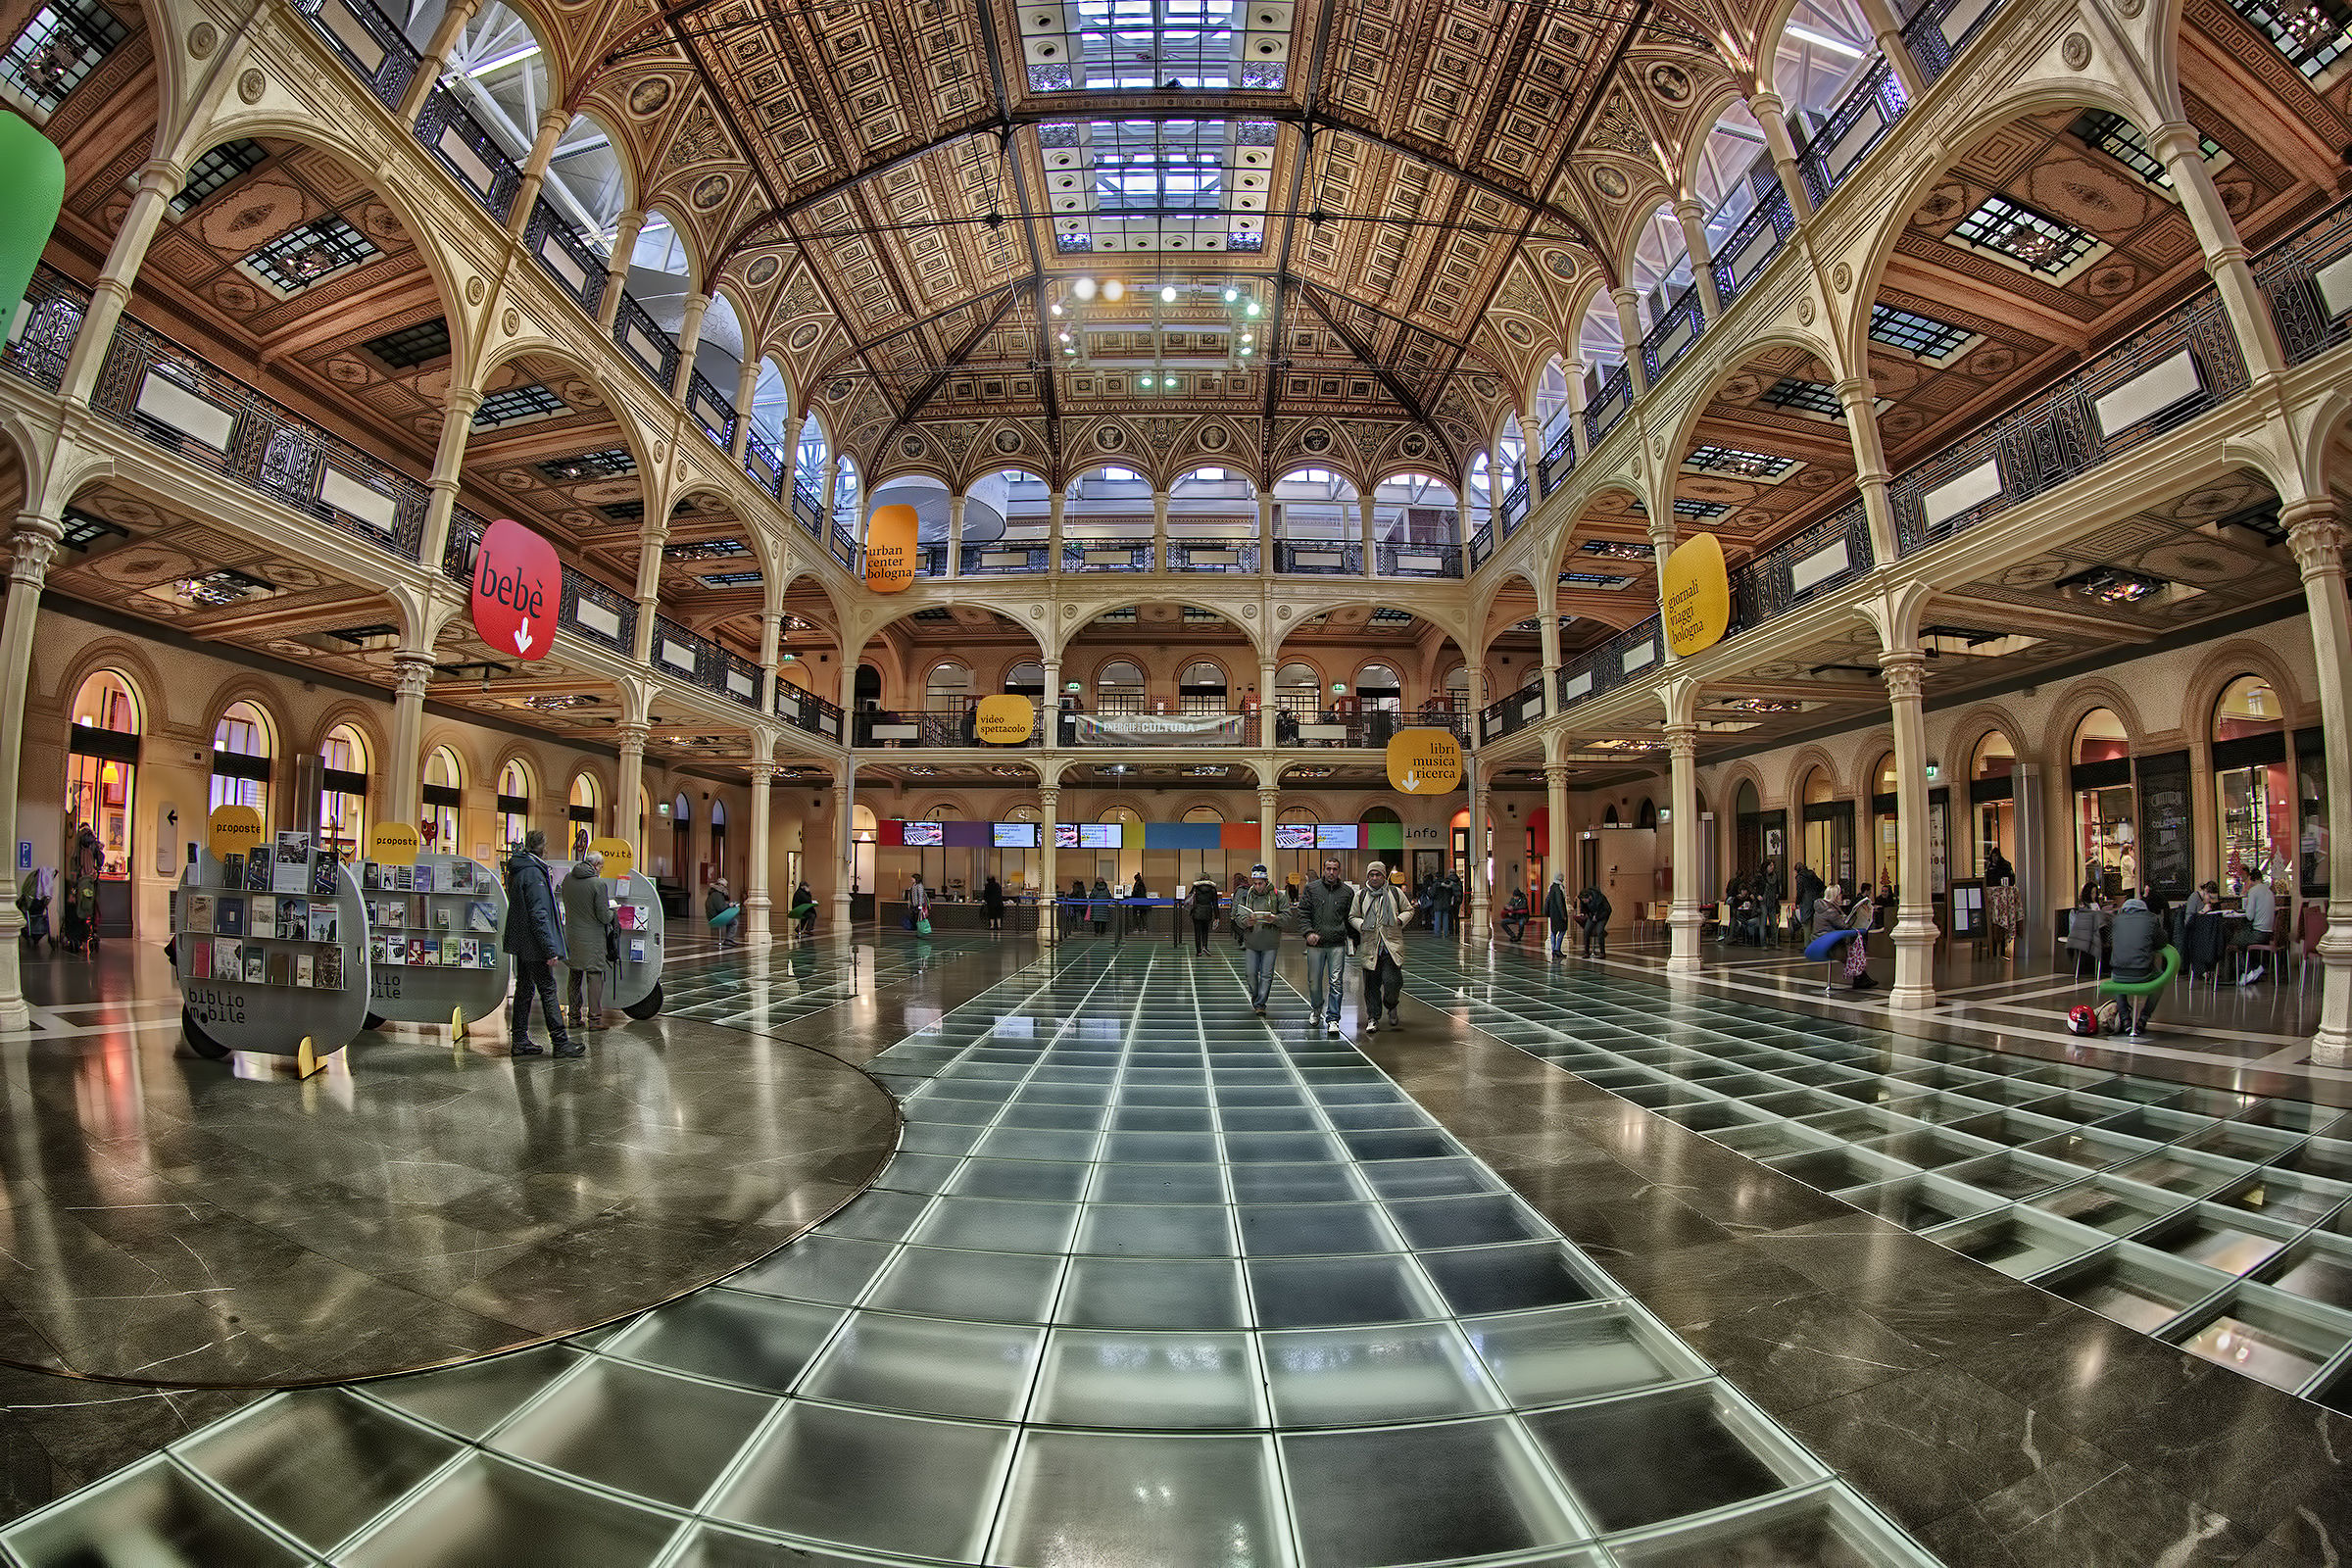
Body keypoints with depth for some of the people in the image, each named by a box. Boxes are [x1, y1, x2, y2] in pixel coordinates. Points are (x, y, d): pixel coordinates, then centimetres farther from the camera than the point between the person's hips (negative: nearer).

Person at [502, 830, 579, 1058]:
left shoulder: (518, 870, 12)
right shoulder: (533, 872, -18)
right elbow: (538, 914, -22)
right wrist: (550, 949, -21)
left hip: (522, 945, 10)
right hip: (534, 945, -10)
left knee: (524, 989, 14)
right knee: (548, 990, -5)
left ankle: (519, 1041, 19)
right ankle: (561, 1042, 0)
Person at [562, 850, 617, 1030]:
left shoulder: (567, 879, 3)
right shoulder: (598, 883, -16)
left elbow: (568, 906, 15)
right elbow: (604, 916, -14)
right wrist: (612, 914, 6)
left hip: (571, 935, 6)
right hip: (592, 938, -6)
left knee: (573, 977, 14)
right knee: (594, 976, 1)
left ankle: (574, 1017, 20)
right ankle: (595, 1018, 3)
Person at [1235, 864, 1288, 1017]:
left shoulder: (1277, 895, -3)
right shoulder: (1246, 896, 5)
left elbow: (1287, 915, -5)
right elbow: (1238, 917, 2)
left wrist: (1275, 918, -25)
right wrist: (1246, 922, -20)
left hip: (1270, 942, -2)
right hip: (1251, 942, 2)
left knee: (1266, 974, -1)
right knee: (1251, 973, 6)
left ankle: (1260, 1004, 7)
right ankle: (1254, 996, 32)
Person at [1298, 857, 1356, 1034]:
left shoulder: (1347, 892, 7)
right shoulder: (1311, 888, 5)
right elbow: (1303, 913, 3)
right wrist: (1309, 932, -12)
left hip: (1337, 945, 0)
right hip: (1315, 944, 0)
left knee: (1336, 983, -5)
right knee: (1314, 981, 8)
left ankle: (1333, 1019, 2)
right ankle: (1317, 1008, 35)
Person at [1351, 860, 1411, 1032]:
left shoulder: (1395, 892, 8)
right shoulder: (1360, 895, 9)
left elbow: (1409, 910, 16)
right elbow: (1352, 916, 13)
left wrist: (1401, 920, -4)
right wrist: (1362, 925, -7)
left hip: (1392, 946, -1)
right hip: (1370, 947, 1)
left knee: (1392, 982, -13)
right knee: (1371, 985, 3)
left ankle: (1390, 1005, 19)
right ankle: (1373, 1018, 16)